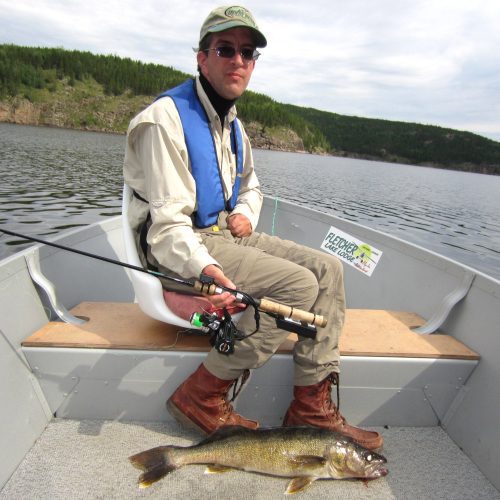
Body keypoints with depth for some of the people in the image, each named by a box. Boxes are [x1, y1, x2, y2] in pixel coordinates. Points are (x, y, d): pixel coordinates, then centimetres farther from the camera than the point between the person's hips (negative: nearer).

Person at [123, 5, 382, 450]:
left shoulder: (233, 124, 16)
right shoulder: (167, 118, -11)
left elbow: (250, 184, 28)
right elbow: (168, 219, -20)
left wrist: (245, 213, 4)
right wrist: (204, 268, -38)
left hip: (225, 233, 8)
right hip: (183, 243, -8)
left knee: (327, 268, -5)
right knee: (299, 283, -25)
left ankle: (313, 408, -1)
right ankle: (202, 396, -10)